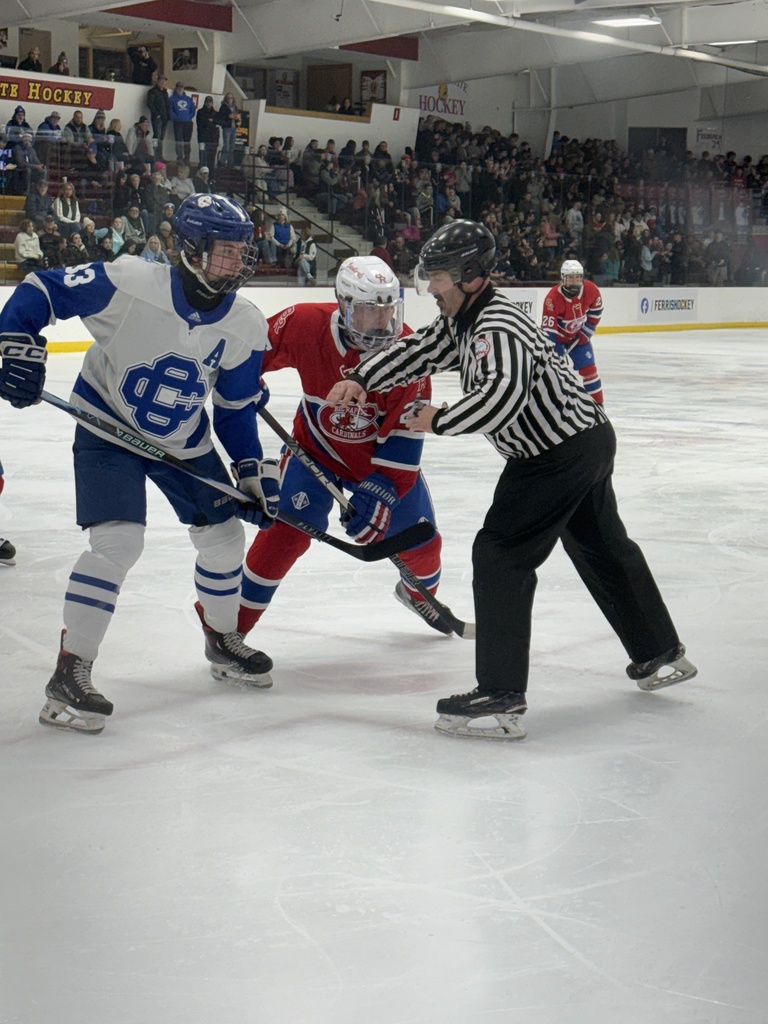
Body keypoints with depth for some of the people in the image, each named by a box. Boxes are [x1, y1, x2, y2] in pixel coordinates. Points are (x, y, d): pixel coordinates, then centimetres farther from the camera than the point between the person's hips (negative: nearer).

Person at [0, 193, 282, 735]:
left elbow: (237, 409, 2)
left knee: (224, 535, 12)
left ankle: (223, 641, 39)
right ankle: (69, 675, -13)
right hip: (108, 429, -6)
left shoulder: (246, 325, -10)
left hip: (184, 441, 6)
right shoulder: (129, 282, -25)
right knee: (118, 540, -21)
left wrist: (254, 471, -4)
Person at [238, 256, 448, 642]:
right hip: (317, 447, -2)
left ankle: (420, 593, 46)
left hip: (381, 453, 2)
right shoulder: (305, 324, -27)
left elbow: (405, 434, -25)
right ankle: (230, 623, -7)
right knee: (286, 531, -18)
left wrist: (380, 492, -30)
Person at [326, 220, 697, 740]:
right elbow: (418, 349, 12)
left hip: (561, 453, -11)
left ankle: (502, 700, -12)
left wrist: (438, 419, -24)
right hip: (588, 440, 11)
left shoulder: (499, 326, -24)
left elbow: (502, 396, -36)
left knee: (500, 555, -11)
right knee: (602, 547, 24)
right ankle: (661, 656, 40)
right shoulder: (462, 319, 7)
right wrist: (362, 379, -2)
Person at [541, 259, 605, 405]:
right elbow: (548, 328, -36)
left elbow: (596, 310, 1)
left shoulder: (591, 289, -20)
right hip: (557, 336, -4)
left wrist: (586, 331, -4)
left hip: (579, 336, 4)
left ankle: (598, 405, 18)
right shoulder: (553, 297, -34)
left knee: (589, 369, 3)